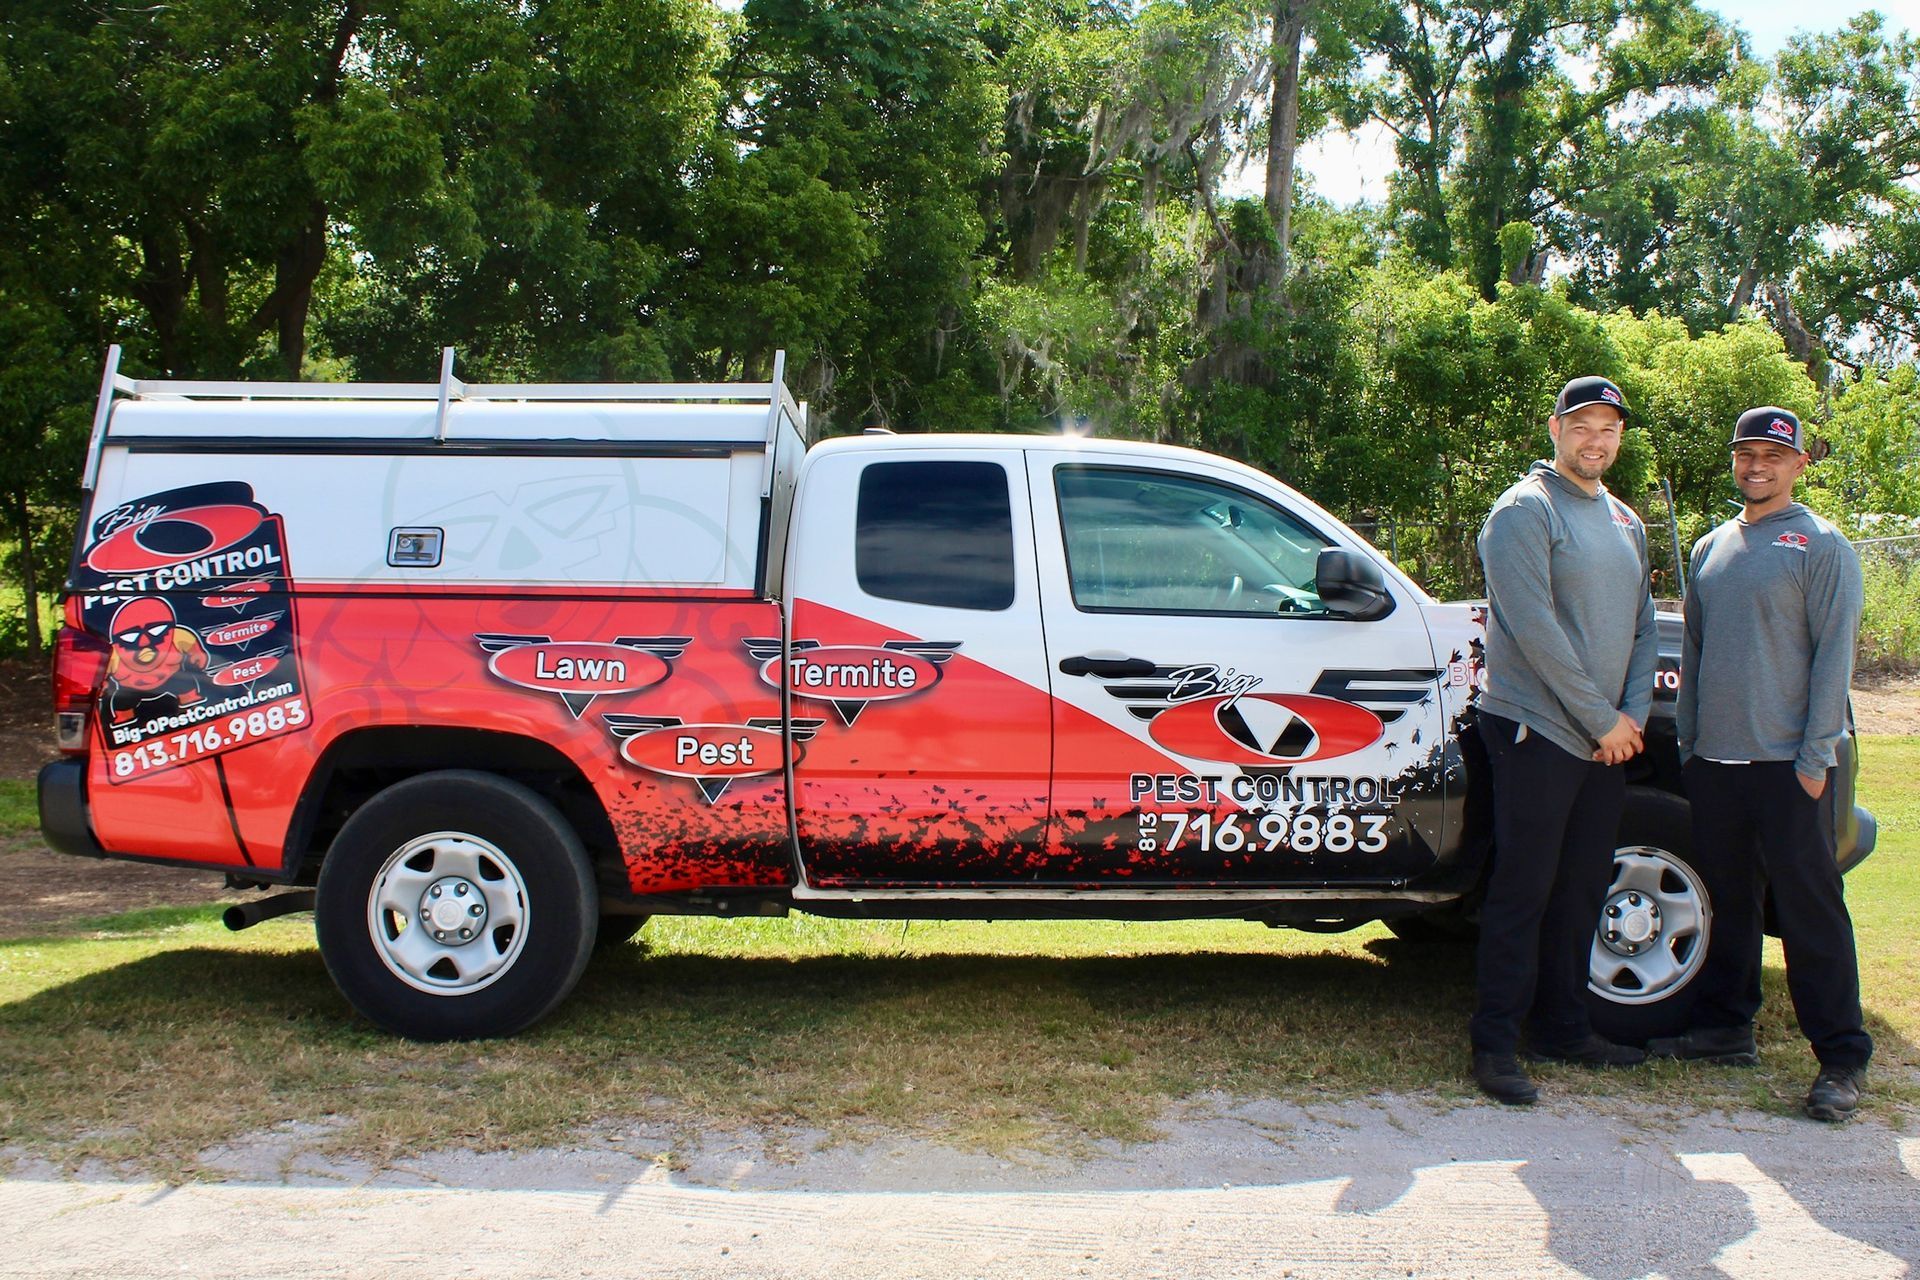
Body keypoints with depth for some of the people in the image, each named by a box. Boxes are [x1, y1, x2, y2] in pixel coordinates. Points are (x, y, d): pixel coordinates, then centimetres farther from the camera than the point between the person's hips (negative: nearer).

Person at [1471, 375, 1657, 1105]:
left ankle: (1562, 1028, 24)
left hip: (1606, 742, 8)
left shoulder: (1624, 522, 17)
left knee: (1582, 889, 12)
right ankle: (1496, 1044, 1)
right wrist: (1601, 719, -14)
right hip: (1537, 733, -7)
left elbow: (1642, 626, 18)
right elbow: (1535, 629, -17)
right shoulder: (1525, 511, -8)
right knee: (1524, 892, -6)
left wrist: (1633, 714, 2)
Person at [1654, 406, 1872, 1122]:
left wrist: (1816, 755, -12)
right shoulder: (1710, 549, 15)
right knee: (1728, 901, 12)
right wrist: (1688, 739, 12)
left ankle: (1842, 1058, 3)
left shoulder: (1821, 546, -2)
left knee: (1809, 907, -3)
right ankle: (1726, 1028, 23)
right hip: (1714, 760, 6)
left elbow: (1833, 655, -7)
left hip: (1787, 762, -6)